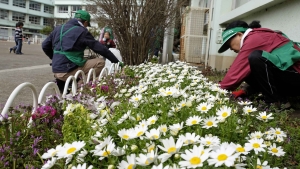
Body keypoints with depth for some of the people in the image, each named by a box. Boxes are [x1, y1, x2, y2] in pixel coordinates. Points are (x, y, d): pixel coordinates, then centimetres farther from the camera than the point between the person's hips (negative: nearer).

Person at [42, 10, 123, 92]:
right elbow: (100, 48, -4)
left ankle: (62, 82, 15)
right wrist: (116, 61, 4)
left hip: (56, 71, 8)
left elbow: (45, 46, 18)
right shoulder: (82, 31, -6)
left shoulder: (58, 28, 13)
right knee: (100, 62, -4)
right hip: (68, 72, -8)